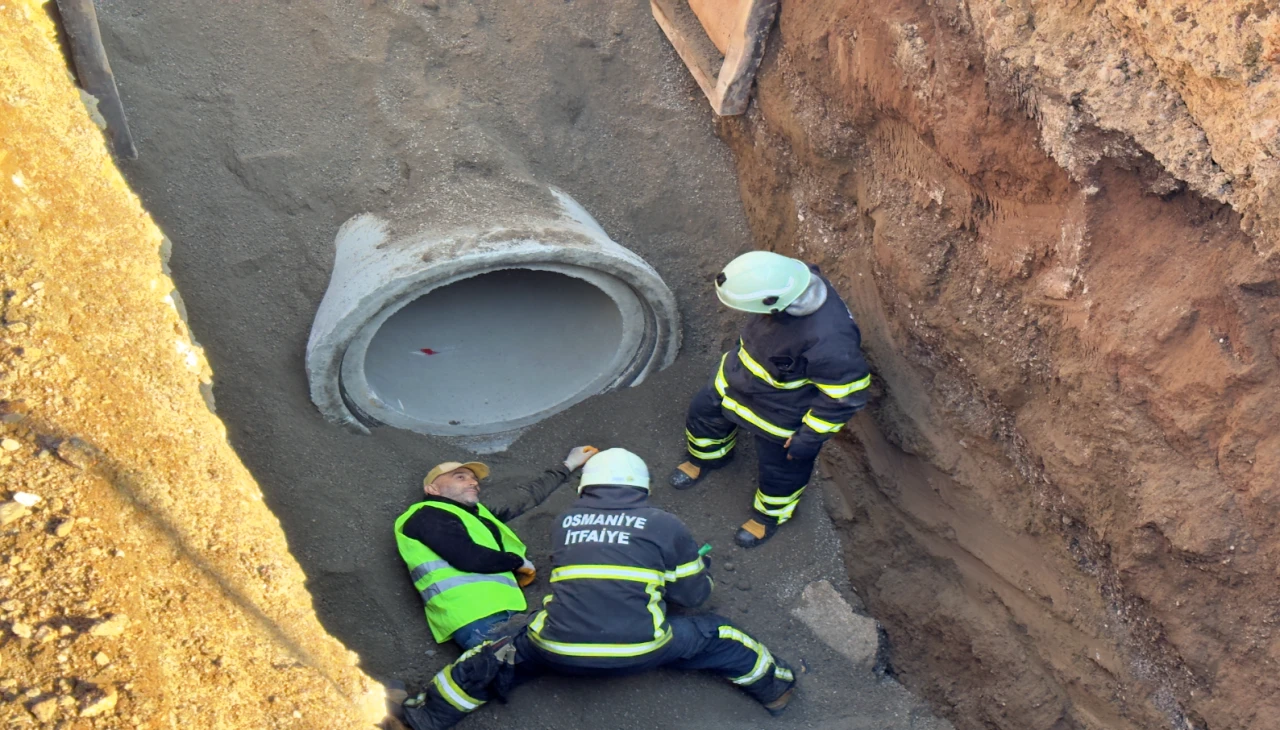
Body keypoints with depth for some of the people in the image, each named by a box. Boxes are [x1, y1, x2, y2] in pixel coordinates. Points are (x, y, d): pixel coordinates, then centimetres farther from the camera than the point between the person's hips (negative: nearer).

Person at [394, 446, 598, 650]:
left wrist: (567, 466, 46)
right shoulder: (427, 516, 3)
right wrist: (518, 562, 5)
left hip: (505, 614, 8)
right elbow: (467, 557, -12)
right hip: (478, 620, -8)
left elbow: (524, 498, 39)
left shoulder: (476, 514, 30)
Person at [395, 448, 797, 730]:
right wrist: (699, 566, 37)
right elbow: (693, 594, 16)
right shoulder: (666, 525, 5)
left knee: (493, 658, 22)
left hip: (560, 652, 1)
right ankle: (774, 686, 40)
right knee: (715, 636, 22)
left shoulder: (564, 522, 11)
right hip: (640, 651, 0)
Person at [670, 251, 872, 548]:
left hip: (783, 415, -7)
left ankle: (769, 515, 53)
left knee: (780, 469, 19)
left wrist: (809, 438, -19)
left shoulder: (829, 341, -46)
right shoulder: (788, 277, -25)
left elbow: (846, 395, -31)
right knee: (704, 410, 26)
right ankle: (706, 457, 60)